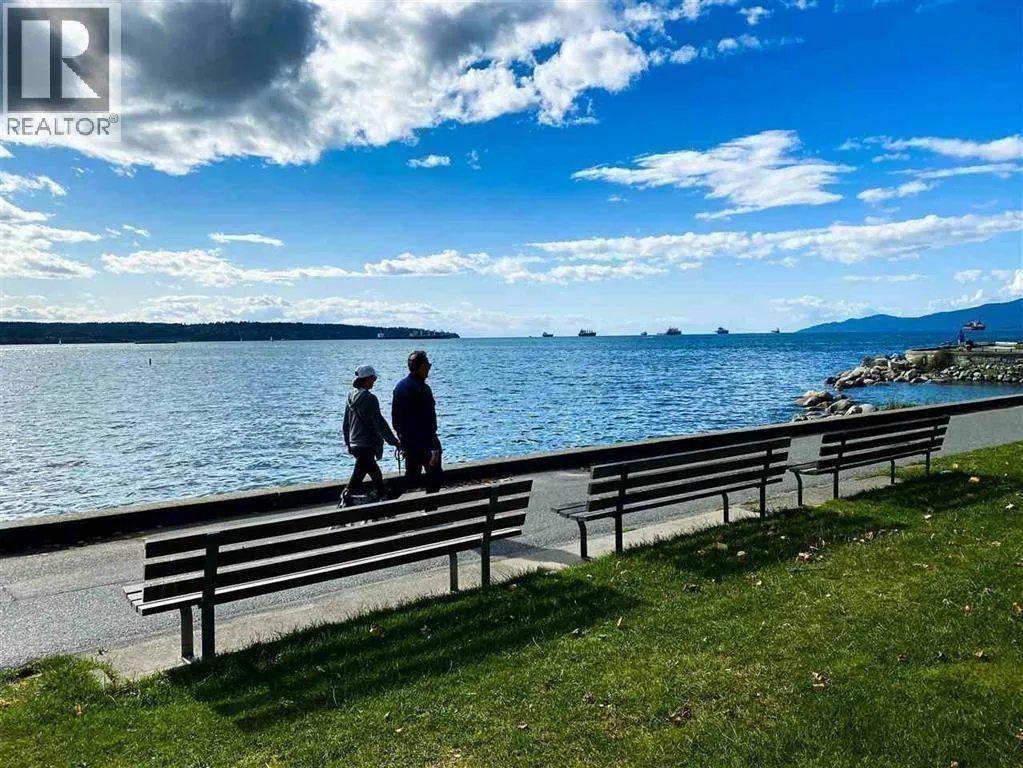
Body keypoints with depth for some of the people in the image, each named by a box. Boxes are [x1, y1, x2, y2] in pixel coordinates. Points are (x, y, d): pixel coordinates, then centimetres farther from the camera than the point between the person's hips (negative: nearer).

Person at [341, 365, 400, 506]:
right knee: (358, 474, -7)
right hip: (367, 445, -8)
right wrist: (394, 441, -10)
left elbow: (346, 422, 14)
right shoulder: (369, 398, -16)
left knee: (374, 470, 23)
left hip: (354, 444, 8)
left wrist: (347, 442, 23)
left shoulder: (351, 396, 7)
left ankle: (379, 492, 36)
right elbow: (379, 422, -16)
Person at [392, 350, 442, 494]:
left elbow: (394, 418, 13)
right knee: (434, 476, 3)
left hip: (407, 441, 8)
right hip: (424, 442, -8)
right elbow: (428, 421, -22)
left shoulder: (399, 386, 7)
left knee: (411, 476, 17)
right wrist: (434, 447, -21)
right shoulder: (422, 389, -19)